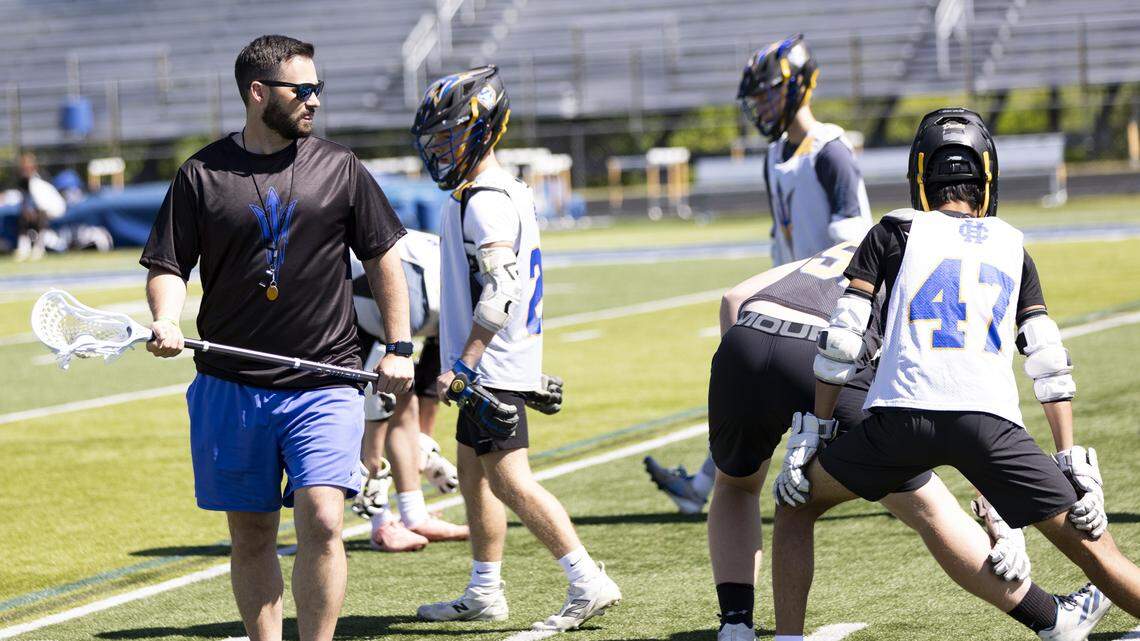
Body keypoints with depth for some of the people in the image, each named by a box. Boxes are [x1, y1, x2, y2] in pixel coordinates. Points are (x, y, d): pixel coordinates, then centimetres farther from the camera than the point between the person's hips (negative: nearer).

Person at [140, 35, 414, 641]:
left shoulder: (340, 168, 6)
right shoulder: (202, 174, 2)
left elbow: (382, 256, 13)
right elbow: (168, 265, 5)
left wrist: (398, 348, 8)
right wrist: (166, 319, -16)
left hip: (324, 385, 0)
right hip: (231, 387, 1)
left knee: (321, 521, -14)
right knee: (251, 533, 7)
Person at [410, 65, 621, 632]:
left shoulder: (486, 201, -17)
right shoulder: (505, 192, 15)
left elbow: (499, 293, -26)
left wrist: (462, 363, -28)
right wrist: (463, 362, 27)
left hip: (492, 367, -10)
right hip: (490, 367, 10)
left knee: (509, 480, -11)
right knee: (474, 474, 16)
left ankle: (589, 584, -12)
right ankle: (484, 594, 24)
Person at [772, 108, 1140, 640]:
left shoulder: (895, 232, 19)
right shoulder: (1010, 245, 24)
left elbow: (842, 338, 9)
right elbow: (1049, 362, 16)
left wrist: (813, 432, 13)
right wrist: (1072, 460, 16)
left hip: (902, 415, -1)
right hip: (990, 417, 1)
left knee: (795, 506, 20)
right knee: (1092, 548, 6)